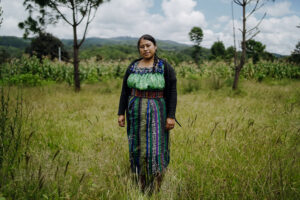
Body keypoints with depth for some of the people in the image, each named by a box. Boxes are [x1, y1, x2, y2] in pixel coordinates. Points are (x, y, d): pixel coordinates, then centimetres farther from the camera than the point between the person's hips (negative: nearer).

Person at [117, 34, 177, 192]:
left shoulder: (165, 67, -6)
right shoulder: (132, 67, 4)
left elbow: (172, 93, -7)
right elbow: (125, 91, 6)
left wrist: (171, 116, -13)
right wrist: (121, 113, 1)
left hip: (156, 113, -3)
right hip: (136, 112, 4)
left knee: (155, 148, -2)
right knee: (138, 147, 9)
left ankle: (156, 187, 12)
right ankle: (140, 184, 24)